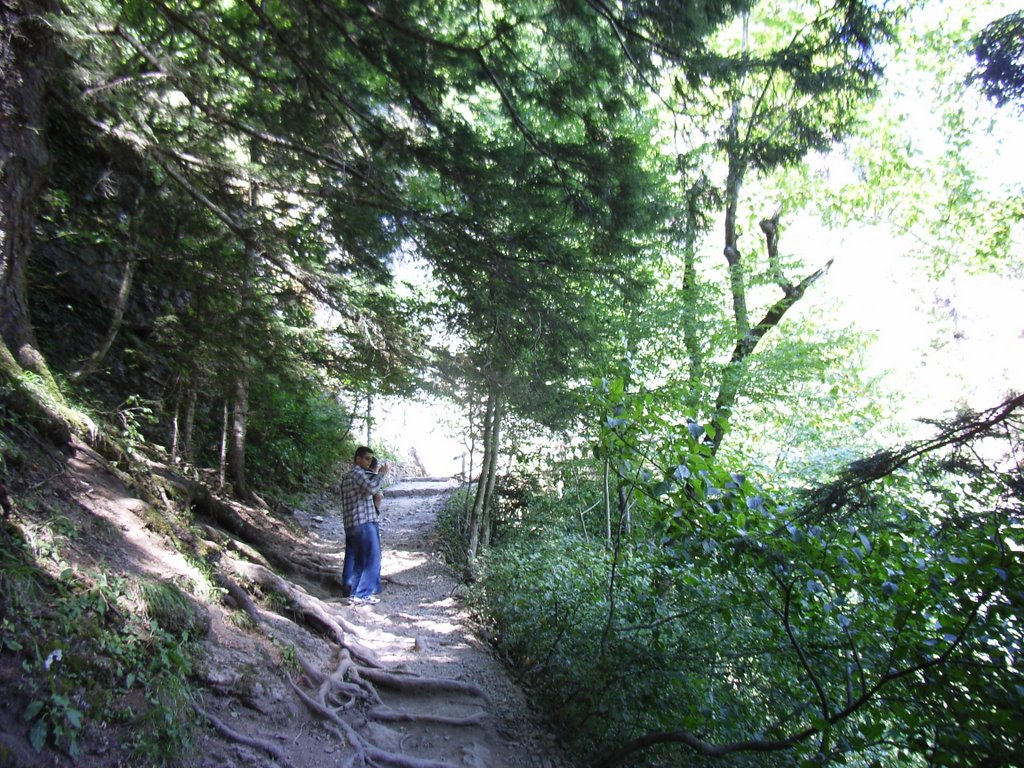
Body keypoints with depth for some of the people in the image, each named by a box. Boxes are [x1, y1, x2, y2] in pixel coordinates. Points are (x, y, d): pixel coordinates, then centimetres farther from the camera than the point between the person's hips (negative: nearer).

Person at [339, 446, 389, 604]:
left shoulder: (347, 476, 21)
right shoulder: (357, 473, -10)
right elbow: (371, 488, -25)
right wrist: (381, 474, -13)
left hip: (350, 524, 10)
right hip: (364, 522, -10)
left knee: (353, 557, 16)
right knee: (372, 558, -4)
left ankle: (348, 589, 22)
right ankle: (362, 594, -4)